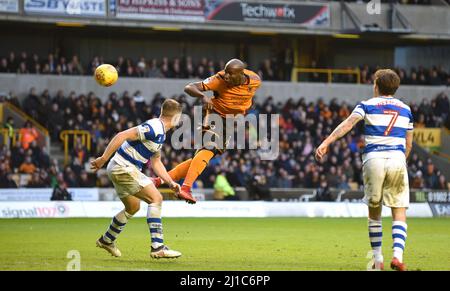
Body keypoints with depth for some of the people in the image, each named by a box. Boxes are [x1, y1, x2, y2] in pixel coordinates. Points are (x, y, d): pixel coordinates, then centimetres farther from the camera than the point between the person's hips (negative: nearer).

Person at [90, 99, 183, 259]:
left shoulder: (160, 132, 13)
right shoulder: (154, 128, -19)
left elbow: (156, 162, 23)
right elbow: (122, 135, -25)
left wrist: (171, 182, 14)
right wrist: (103, 159, -25)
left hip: (121, 169, 10)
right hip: (123, 168, -10)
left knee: (133, 207, 25)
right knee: (156, 198, -14)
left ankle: (106, 240, 42)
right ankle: (157, 247, -19)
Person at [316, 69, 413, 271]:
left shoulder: (368, 105, 8)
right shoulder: (405, 109, 16)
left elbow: (347, 124, -9)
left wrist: (326, 143, -15)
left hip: (373, 159, -1)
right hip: (397, 159, 1)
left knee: (374, 212, 14)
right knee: (399, 214, 3)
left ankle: (378, 260, 15)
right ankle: (398, 255, -17)